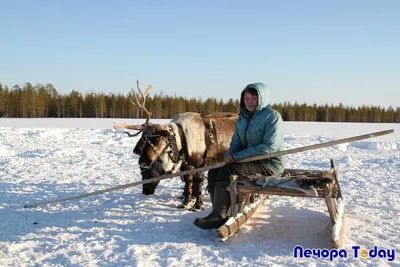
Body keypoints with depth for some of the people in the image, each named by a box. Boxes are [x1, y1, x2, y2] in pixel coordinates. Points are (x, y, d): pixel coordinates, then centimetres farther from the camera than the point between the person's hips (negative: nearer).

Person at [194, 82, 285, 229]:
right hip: (252, 161, 8)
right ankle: (219, 213, -9)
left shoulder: (272, 116, -11)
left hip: (270, 163, -8)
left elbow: (270, 147, -20)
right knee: (213, 172, -9)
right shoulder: (242, 118, 12)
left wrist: (237, 156, -20)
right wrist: (229, 155, -11)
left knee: (227, 169, -27)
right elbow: (236, 142, 15)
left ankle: (219, 215, -23)